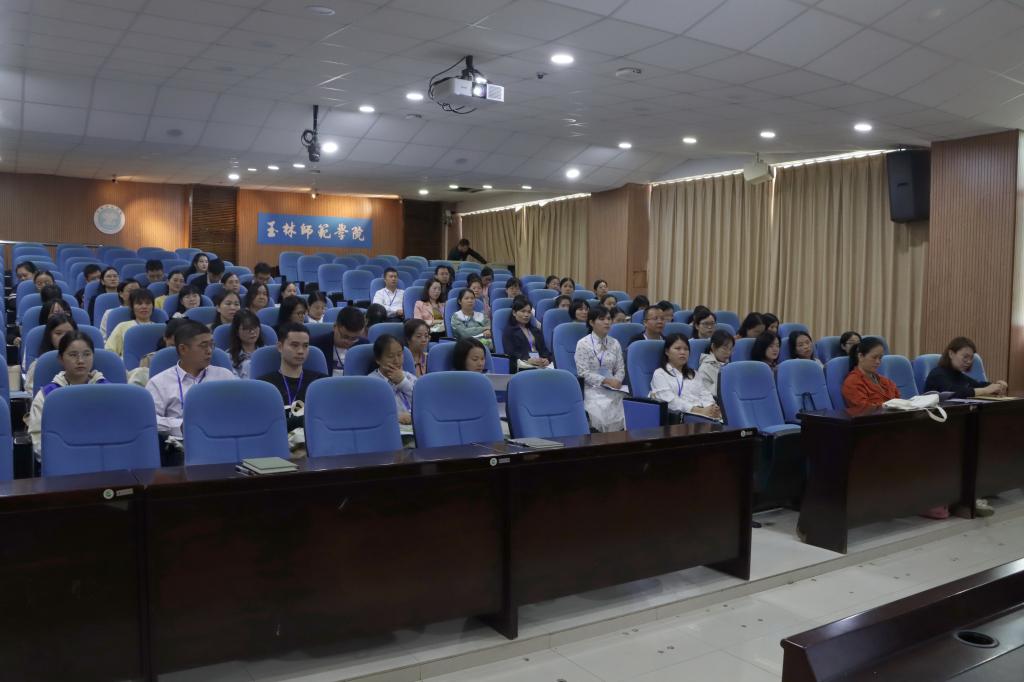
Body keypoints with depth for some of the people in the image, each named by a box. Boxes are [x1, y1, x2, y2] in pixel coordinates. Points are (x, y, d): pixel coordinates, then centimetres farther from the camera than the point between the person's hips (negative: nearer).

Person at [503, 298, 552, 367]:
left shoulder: (536, 330, 30)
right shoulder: (509, 331, 10)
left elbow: (544, 349, 18)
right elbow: (510, 353, -4)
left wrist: (547, 359, -7)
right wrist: (528, 360, -21)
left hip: (541, 364, 5)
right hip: (523, 366, -5)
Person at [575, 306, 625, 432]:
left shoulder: (614, 343, 12)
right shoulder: (583, 344, -3)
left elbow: (620, 368, 12)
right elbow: (583, 373, -9)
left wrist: (616, 381, -10)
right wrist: (606, 381, -16)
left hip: (612, 391, 4)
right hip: (592, 389, -4)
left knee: (617, 416, -20)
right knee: (601, 416, -25)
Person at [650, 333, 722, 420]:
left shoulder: (693, 374, 29)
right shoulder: (660, 374, 9)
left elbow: (706, 395, 14)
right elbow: (671, 400, -7)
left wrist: (712, 409, -10)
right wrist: (699, 411, -19)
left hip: (705, 413, 6)